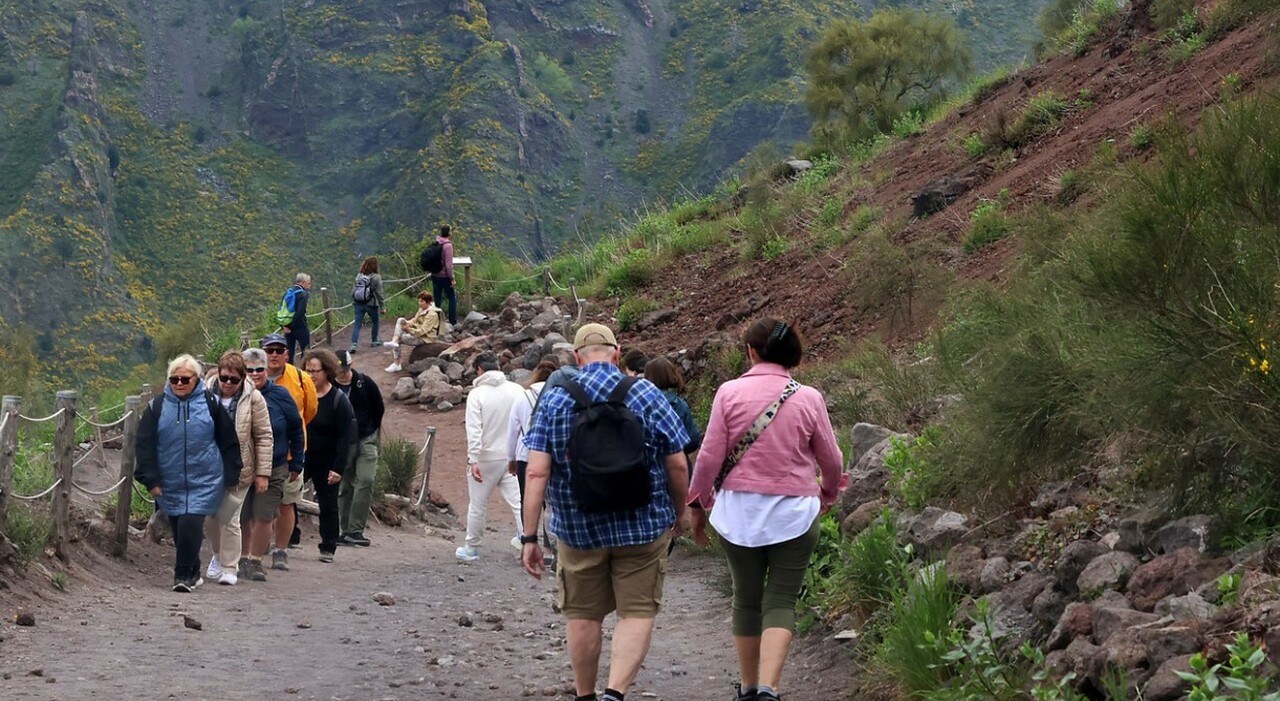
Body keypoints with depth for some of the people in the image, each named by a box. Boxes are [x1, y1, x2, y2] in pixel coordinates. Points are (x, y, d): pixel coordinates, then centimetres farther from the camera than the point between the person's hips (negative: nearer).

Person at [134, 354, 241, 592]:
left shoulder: (211, 404, 1)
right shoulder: (157, 406, 3)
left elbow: (229, 442, 6)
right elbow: (144, 445, 3)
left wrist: (231, 476, 6)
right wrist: (151, 480, -2)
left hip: (204, 481, -3)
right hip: (170, 482, 3)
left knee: (190, 524, -16)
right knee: (179, 529, 9)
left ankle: (184, 574, -8)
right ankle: (192, 574, 25)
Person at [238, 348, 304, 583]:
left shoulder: (280, 396, -3)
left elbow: (296, 431, 5)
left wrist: (296, 464, 7)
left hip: (273, 468, -1)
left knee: (264, 517, -3)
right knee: (242, 517, 5)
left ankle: (255, 562, 10)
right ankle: (243, 560, 20)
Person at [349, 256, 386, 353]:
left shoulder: (358, 276, 1)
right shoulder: (376, 278, -11)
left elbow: (353, 290, 5)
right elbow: (379, 293, -10)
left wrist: (353, 301, 16)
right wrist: (383, 307, -4)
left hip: (358, 304, 3)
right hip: (371, 304, -3)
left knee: (357, 324, 1)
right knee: (375, 322, 21)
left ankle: (354, 344, -11)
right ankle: (374, 341, 34)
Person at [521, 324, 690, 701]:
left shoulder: (553, 400, -4)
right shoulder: (647, 395, -5)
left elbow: (536, 473, -10)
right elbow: (677, 465, -3)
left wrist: (529, 536, -7)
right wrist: (679, 513, 13)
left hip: (578, 528, 1)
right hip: (642, 527, -1)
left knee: (583, 614, 14)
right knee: (637, 612, 4)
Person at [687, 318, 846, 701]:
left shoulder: (729, 393, -6)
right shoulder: (808, 398, -3)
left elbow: (710, 456, -4)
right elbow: (831, 459, 7)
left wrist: (699, 504, 11)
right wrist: (828, 494, 27)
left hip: (739, 511, 1)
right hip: (794, 512, -1)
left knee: (746, 599, 15)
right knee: (781, 602, 2)